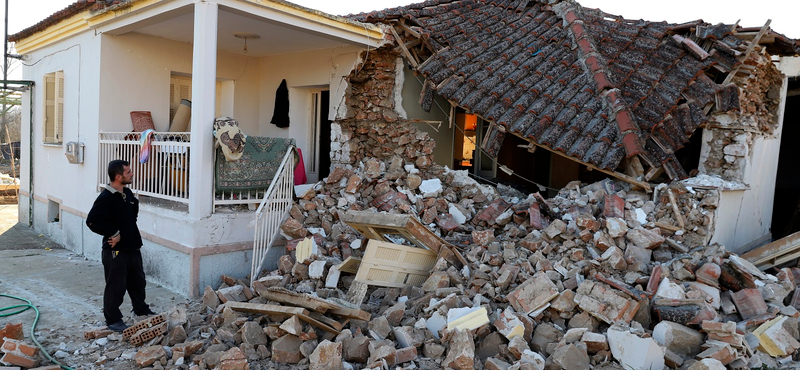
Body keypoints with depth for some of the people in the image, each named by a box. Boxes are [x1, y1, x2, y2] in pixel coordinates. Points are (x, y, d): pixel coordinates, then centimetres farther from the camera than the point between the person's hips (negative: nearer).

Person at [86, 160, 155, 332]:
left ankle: (141, 309, 38)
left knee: (138, 281, 21)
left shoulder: (128, 194, 7)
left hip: (132, 246, 8)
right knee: (115, 286, 4)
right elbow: (92, 221, -24)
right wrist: (114, 233, -20)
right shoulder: (106, 198, -18)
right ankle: (112, 319, 19)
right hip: (115, 250, -8)